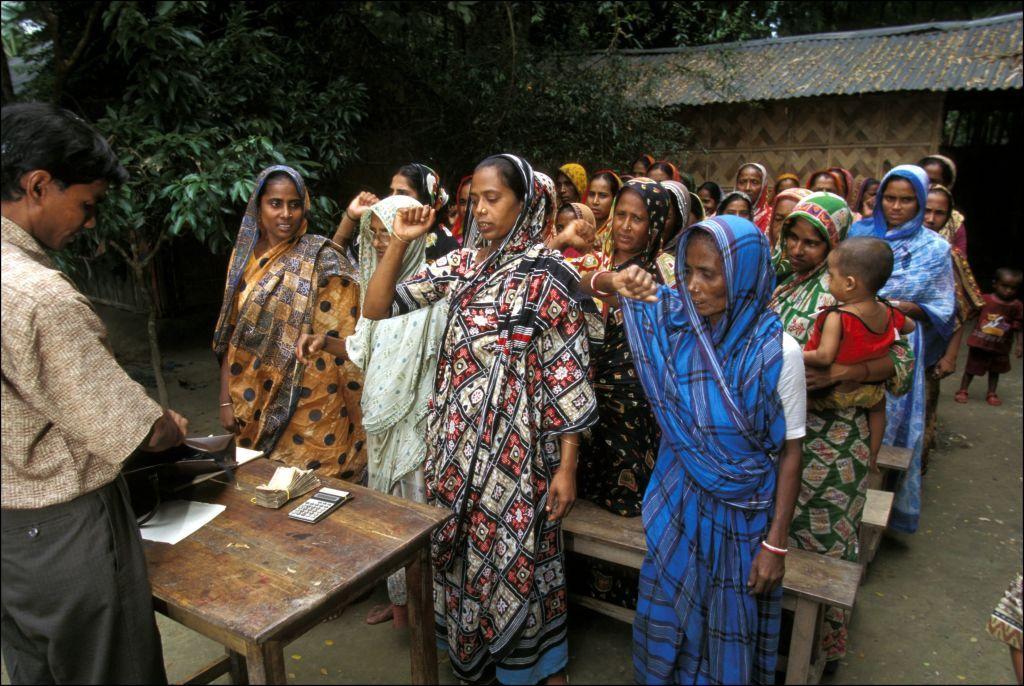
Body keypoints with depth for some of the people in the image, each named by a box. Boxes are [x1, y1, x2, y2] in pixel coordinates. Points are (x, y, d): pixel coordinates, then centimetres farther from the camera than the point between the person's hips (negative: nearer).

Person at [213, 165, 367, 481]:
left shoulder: (320, 257, -8)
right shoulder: (243, 255, 7)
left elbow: (349, 340, -8)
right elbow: (232, 336, 9)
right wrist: (226, 399, 7)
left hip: (311, 403, -4)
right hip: (255, 406, 5)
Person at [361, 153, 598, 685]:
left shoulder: (547, 276, -10)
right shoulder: (459, 265, 5)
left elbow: (569, 376, -10)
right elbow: (375, 309, 4)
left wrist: (567, 467, -12)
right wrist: (400, 242, -7)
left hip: (516, 447, -5)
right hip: (456, 442, 5)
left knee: (514, 556, 7)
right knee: (458, 550, 17)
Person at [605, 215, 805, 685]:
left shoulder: (777, 352, -17)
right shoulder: (673, 321, -9)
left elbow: (790, 453, -10)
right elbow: (586, 283, -2)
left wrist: (776, 544, -9)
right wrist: (617, 282, -25)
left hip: (742, 513, -3)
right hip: (677, 501, 3)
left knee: (729, 629, 16)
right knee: (667, 614, 20)